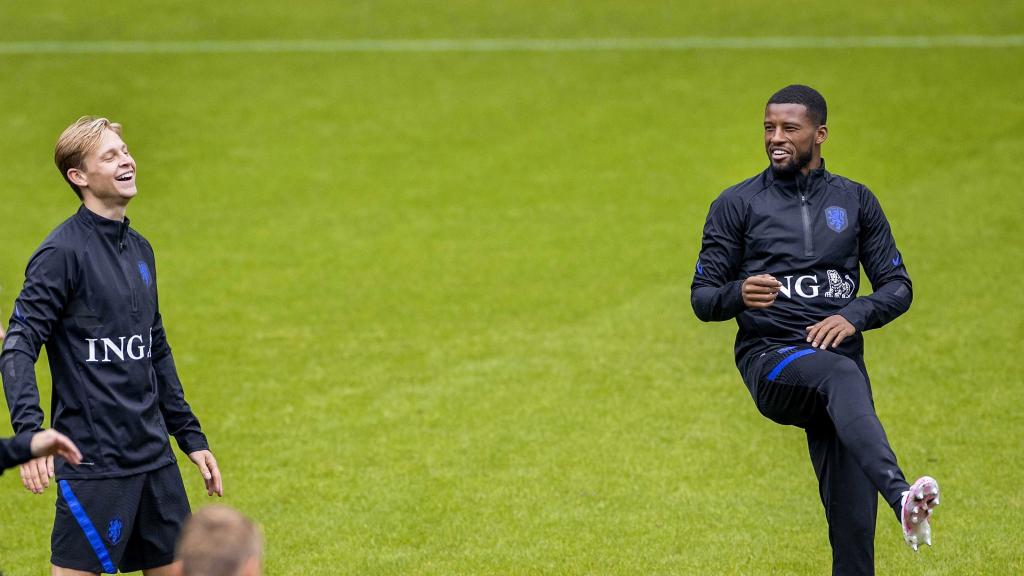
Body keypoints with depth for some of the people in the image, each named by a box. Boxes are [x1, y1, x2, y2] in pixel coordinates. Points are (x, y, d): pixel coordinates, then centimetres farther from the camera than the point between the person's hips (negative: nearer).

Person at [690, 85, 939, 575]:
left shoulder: (857, 202, 15)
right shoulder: (737, 204, 9)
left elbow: (898, 287, 13)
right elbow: (702, 297, 7)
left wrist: (854, 316, -8)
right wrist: (739, 294, -17)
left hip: (837, 351, 3)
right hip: (769, 359, -3)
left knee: (854, 521, -8)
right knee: (844, 377, -38)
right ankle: (901, 496, -59)